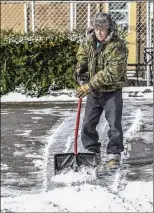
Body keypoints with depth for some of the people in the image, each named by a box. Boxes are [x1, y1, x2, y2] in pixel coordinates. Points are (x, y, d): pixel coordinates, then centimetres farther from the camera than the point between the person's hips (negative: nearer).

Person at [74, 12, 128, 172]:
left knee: (114, 125, -4)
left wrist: (91, 85, -30)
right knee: (88, 125, 8)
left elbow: (112, 73, -28)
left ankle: (114, 156, 7)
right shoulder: (89, 42, 0)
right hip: (93, 92, 6)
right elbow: (82, 54, 23)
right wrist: (80, 69, 3)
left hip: (112, 91, -6)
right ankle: (93, 153, 20)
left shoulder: (118, 47, -21)